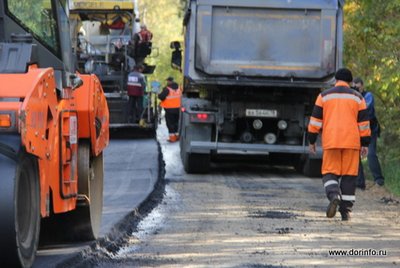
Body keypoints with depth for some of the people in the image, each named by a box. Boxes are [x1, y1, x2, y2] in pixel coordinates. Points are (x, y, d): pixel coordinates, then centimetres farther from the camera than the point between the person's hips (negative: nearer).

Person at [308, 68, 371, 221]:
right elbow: (363, 122, 6)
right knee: (349, 175, 5)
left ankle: (334, 195, -26)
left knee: (330, 173, 4)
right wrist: (365, 144, 10)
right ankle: (345, 211, 3)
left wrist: (312, 141, 10)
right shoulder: (357, 97, 7)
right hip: (352, 142, 1)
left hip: (331, 142, 0)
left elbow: (315, 120, 4)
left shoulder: (324, 96, 6)